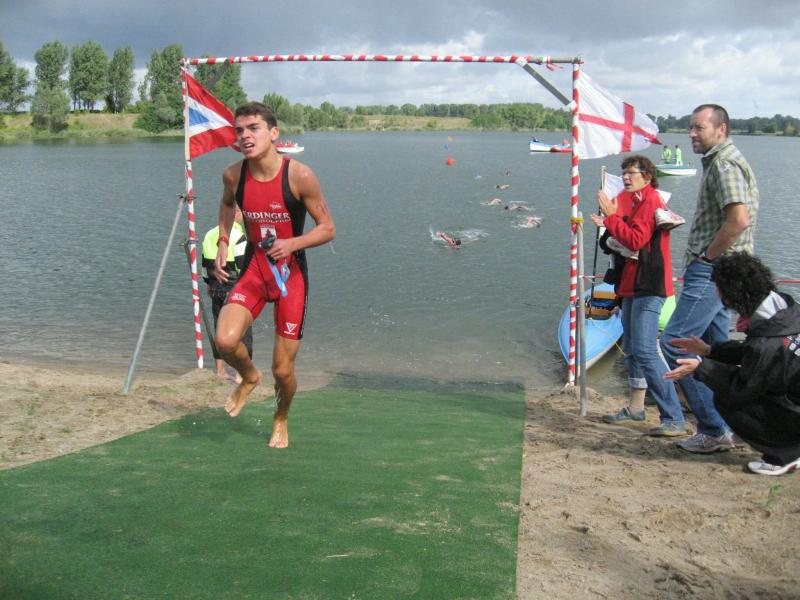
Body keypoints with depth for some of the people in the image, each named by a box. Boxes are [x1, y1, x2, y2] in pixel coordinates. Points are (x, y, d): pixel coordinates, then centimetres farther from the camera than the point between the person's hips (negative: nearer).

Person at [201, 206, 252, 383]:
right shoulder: (239, 236, -14)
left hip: (216, 288, 7)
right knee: (242, 332, 1)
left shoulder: (210, 234, 9)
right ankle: (241, 374, 1)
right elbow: (244, 266, -18)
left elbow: (205, 263, 15)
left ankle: (220, 371, 21)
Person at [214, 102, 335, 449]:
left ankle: (281, 421, 37)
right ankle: (249, 378, 14)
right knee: (225, 341, -23)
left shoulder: (299, 176, -17)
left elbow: (327, 229, -10)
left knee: (283, 370, 3)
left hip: (291, 273, -2)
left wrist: (292, 243, -27)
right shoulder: (233, 176, -6)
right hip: (254, 268, 3)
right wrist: (223, 242, 7)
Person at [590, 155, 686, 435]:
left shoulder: (649, 200, -11)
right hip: (633, 286, 11)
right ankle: (635, 408, 30)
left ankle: (674, 419, -18)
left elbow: (636, 240, -21)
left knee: (645, 351, -17)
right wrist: (609, 226, 5)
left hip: (648, 288, -11)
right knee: (632, 349, 18)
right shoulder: (634, 200, 20)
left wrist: (611, 217, -19)